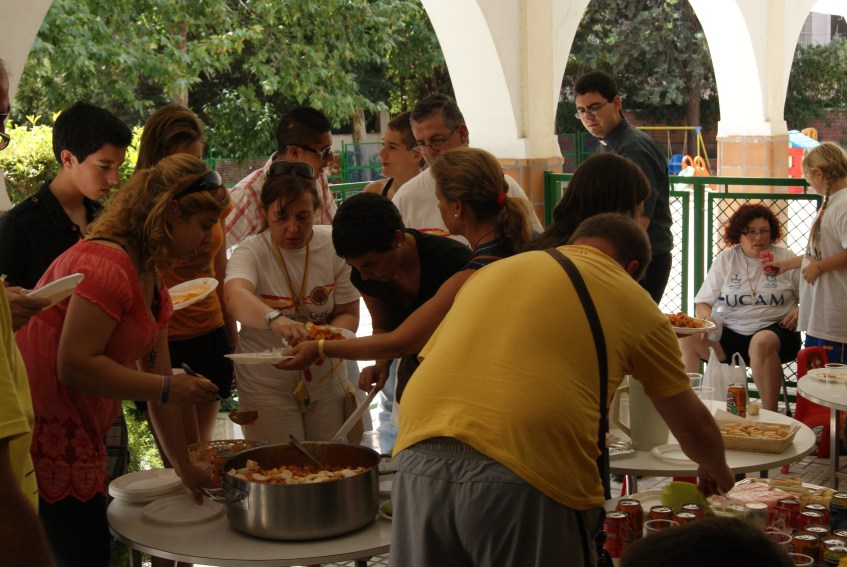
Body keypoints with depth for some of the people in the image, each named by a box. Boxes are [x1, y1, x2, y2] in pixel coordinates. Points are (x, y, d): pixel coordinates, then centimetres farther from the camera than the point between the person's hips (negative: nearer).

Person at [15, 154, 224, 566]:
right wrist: (167, 388, -20)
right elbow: (74, 364, -26)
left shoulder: (152, 278, 13)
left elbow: (159, 383, 15)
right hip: (41, 431, -10)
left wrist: (185, 469, 15)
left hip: (75, 435, 10)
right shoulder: (106, 265, -19)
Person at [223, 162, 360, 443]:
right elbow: (235, 296, -36)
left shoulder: (333, 246, -6)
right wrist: (275, 320, -55)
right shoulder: (251, 252, -14)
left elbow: (349, 313, -2)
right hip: (266, 386, -3)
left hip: (327, 380, 3)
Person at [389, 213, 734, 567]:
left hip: (420, 460, 5)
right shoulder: (633, 302, 15)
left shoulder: (494, 270, 26)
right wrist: (716, 470, 43)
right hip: (530, 476, -4)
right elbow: (692, 426, 22)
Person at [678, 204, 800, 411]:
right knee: (686, 339, -23)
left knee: (762, 343, -38)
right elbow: (702, 304, 9)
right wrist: (708, 316, -14)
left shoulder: (786, 258, 8)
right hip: (730, 332, 2)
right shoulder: (724, 260, 12)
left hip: (774, 329, -2)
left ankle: (769, 415, -30)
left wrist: (799, 311, -15)